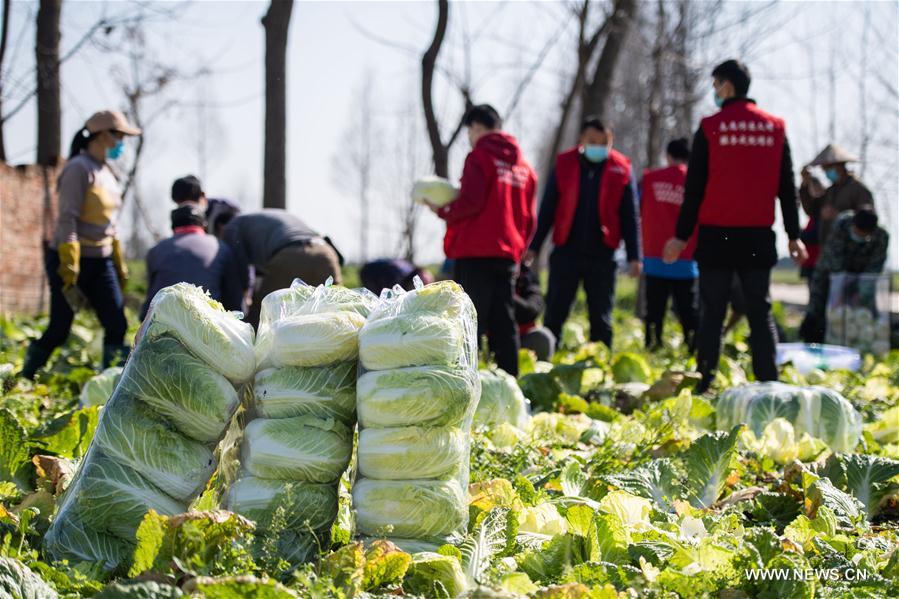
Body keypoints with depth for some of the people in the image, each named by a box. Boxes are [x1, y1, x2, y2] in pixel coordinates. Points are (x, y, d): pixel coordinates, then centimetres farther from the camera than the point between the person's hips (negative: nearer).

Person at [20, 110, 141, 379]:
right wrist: (69, 273, -26)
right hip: (70, 260, -8)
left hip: (100, 263, 8)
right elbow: (67, 221, -20)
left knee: (117, 326, -5)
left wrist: (119, 264, 21)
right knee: (59, 330, -1)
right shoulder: (79, 169, -14)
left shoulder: (106, 171, 12)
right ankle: (25, 379, 17)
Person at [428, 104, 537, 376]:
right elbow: (529, 220, 16)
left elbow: (470, 202, -15)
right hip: (508, 254, 6)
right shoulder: (524, 166, 16)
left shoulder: (479, 156, -5)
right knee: (504, 324, 9)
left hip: (475, 253, -6)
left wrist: (442, 210, 0)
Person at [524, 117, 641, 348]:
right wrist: (534, 246, 3)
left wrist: (634, 256, 0)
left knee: (601, 317, 6)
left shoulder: (621, 170, 1)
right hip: (566, 252, 0)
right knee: (554, 314, 2)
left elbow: (631, 217, 4)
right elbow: (547, 210, 6)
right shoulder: (564, 164, 1)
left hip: (601, 255, 0)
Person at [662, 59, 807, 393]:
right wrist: (794, 235, 13)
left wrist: (682, 235, 2)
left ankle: (704, 386, -2)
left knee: (712, 312, 1)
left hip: (717, 234, -2)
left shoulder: (711, 127, -4)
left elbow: (694, 187, -3)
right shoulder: (774, 127, 6)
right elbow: (787, 187, 8)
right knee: (760, 310, 7)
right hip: (759, 235, 2)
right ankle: (768, 384, 1)